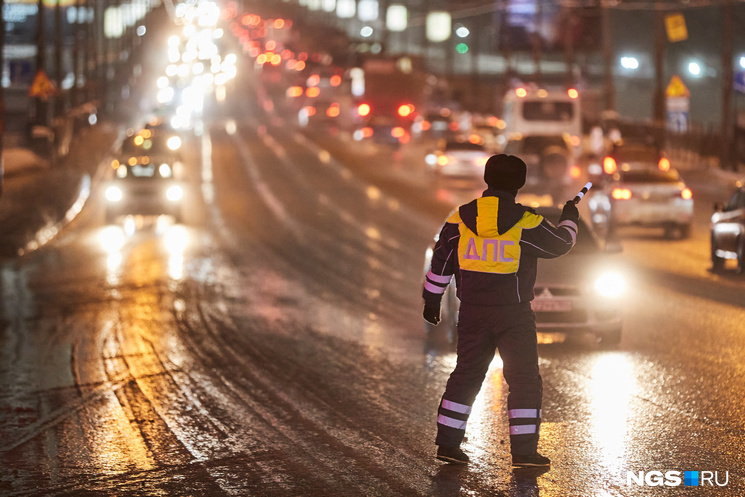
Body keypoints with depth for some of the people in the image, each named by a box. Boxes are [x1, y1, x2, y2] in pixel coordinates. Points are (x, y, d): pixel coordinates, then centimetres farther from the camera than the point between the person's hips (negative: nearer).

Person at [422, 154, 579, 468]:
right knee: (524, 379, 4)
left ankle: (447, 443, 14)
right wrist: (569, 219, 25)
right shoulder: (526, 222, -11)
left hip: (472, 312, 4)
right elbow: (559, 244, 4)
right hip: (513, 314, -4)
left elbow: (441, 261, 8)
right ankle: (524, 450, 2)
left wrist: (432, 299, 20)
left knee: (466, 374, 15)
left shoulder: (460, 219, 0)